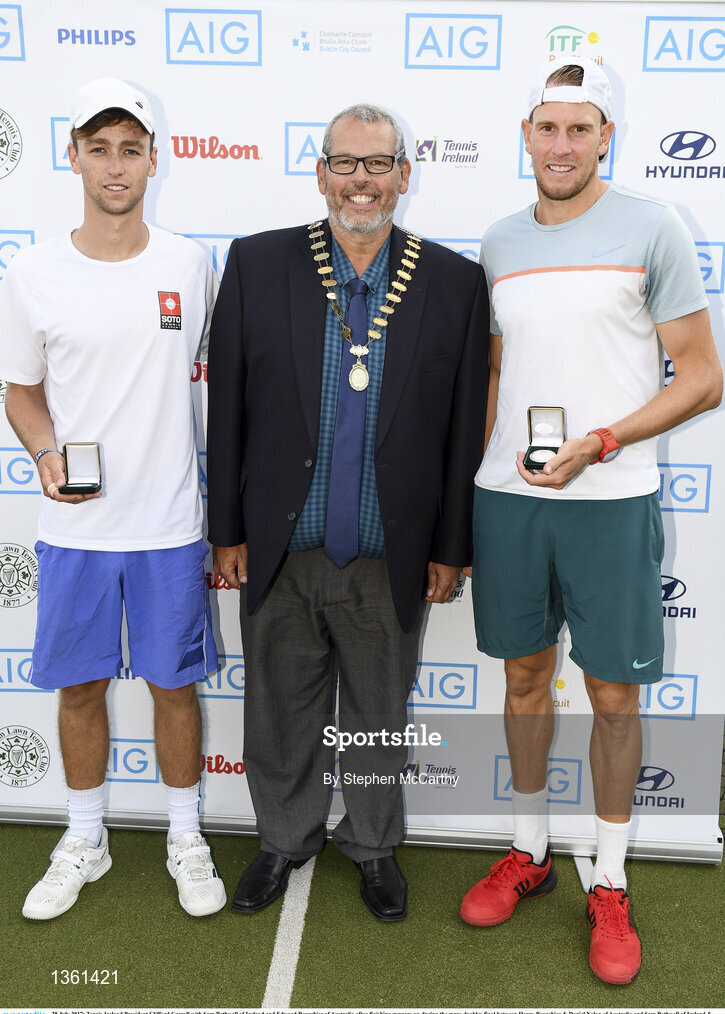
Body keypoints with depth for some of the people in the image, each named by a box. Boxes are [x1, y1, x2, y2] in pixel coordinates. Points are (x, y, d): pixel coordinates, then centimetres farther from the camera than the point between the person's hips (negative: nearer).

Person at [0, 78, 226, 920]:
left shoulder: (188, 264, 0)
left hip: (170, 523, 0)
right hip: (74, 525, 1)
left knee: (174, 685, 11)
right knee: (79, 686, 13)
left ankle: (186, 839, 32)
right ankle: (84, 842, 35)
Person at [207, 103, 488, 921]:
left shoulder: (454, 281, -3)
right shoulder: (258, 263, -2)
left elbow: (463, 426, 0)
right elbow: (227, 405, 0)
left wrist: (451, 546, 0)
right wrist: (227, 529, 0)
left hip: (391, 562, 0)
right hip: (281, 555, 1)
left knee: (380, 718, 18)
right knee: (280, 715, 17)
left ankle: (373, 844, 43)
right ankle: (285, 840, 43)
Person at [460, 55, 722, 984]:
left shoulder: (650, 228, -2)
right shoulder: (499, 242, 10)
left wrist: (597, 444, -17)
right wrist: (466, 491, 10)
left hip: (610, 501, -3)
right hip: (505, 499, 4)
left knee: (613, 695, 6)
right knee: (524, 676, 13)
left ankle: (609, 886, 24)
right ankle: (528, 853, 32)